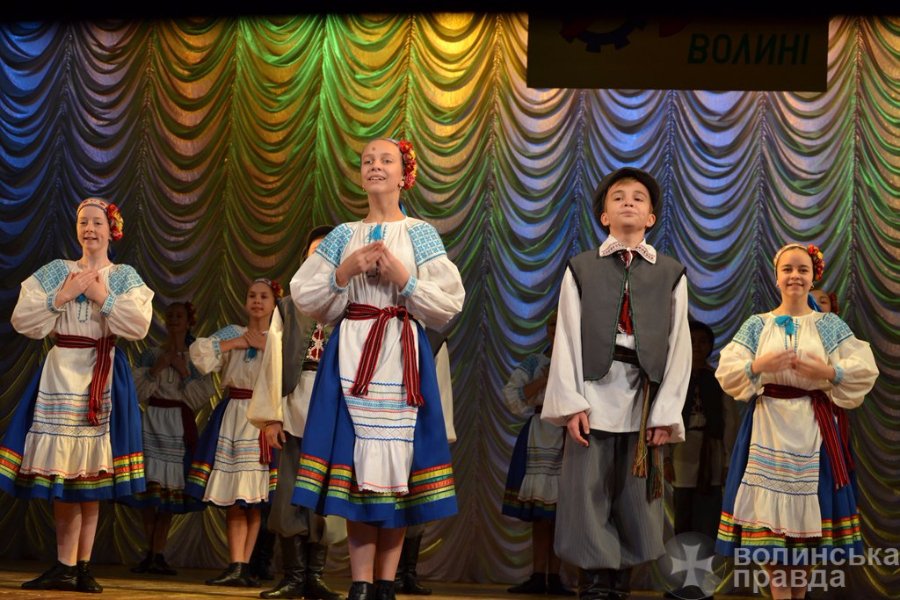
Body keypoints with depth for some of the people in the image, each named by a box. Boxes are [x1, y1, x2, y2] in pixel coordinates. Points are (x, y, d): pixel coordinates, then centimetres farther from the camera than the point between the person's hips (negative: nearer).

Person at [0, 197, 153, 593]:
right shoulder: (55, 272, 11)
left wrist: (103, 298, -9)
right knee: (61, 469, -5)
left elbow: (139, 326, -6)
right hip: (61, 372, 1)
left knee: (91, 474, -1)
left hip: (104, 378, -1)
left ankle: (80, 567, 4)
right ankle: (67, 567, -1)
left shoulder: (125, 277, 9)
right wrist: (62, 297, -7)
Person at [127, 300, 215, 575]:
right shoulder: (151, 354, 9)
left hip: (180, 425, -1)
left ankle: (158, 555, 0)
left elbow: (201, 397, -2)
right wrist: (155, 369, -10)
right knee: (149, 485, -5)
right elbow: (138, 392, 1)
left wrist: (183, 370, -9)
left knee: (170, 488, -4)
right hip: (153, 421, 1)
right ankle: (150, 552, 5)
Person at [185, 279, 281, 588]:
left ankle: (243, 567, 2)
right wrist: (235, 343, -3)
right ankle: (237, 568, -5)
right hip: (234, 417, 1)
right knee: (234, 498, -4)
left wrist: (266, 345, -6)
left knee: (258, 499, -4)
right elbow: (199, 353, -2)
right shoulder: (232, 333, 12)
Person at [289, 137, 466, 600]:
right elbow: (305, 299, 7)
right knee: (356, 461, -5)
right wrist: (343, 272, -7)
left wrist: (404, 278, -11)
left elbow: (449, 305, 0)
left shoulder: (420, 234, 7)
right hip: (351, 355, 1)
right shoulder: (342, 236, 12)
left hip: (401, 357, -1)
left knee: (395, 461, -3)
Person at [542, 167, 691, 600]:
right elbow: (567, 340, 2)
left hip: (645, 399, 1)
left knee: (635, 501, 5)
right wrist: (571, 403, -7)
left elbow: (679, 347, 5)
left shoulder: (671, 274, 9)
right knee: (588, 499, -2)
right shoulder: (580, 268, 7)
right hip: (594, 395, -1)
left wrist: (666, 412, -3)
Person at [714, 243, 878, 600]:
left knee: (806, 506, 3)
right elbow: (726, 373, -2)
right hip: (768, 426, 0)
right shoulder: (757, 325, 6)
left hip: (814, 427, 0)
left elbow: (865, 370, -3)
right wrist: (758, 366, -18)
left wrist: (827, 372, -17)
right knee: (769, 506, -4)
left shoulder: (830, 325, 6)